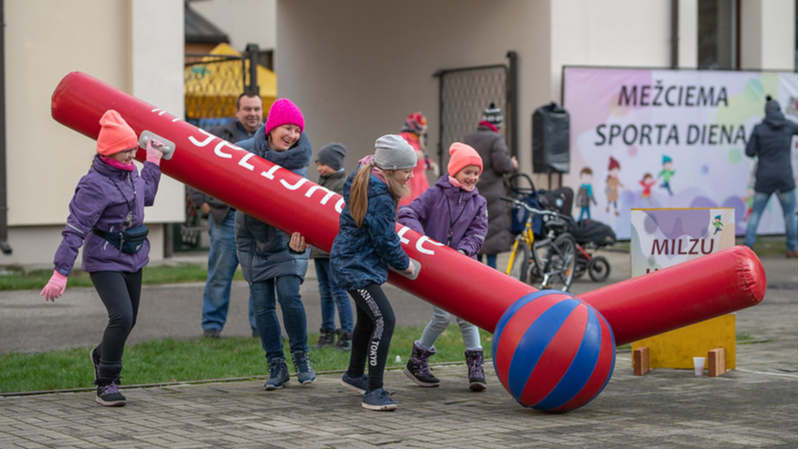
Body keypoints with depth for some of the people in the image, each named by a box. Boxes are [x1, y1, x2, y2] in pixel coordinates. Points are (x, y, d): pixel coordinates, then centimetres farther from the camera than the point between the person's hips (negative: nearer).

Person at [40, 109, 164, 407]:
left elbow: (147, 197, 27)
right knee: (121, 316, -23)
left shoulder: (129, 172, 5)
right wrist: (60, 272, -26)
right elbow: (75, 229, -22)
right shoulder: (95, 184, -20)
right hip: (104, 262, -8)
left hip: (133, 259, 8)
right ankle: (107, 384, -10)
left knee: (129, 319, 16)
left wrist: (153, 161, 23)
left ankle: (101, 355, 47)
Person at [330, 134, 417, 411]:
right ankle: (373, 392, -22)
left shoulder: (364, 182, 5)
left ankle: (355, 375, 47)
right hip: (357, 267, -11)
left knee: (367, 320, 26)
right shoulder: (379, 197, -26)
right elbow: (385, 241, -19)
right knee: (384, 319, -20)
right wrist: (405, 265, -4)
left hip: (353, 261, 11)